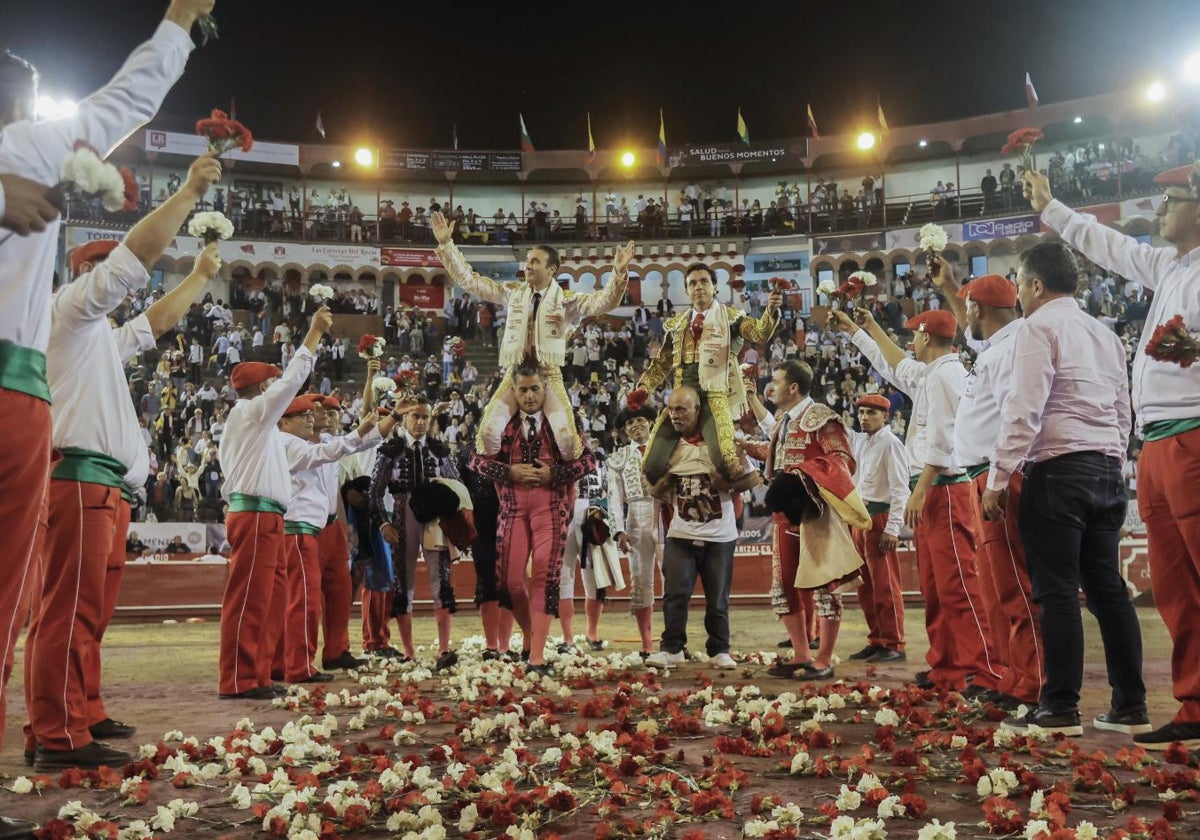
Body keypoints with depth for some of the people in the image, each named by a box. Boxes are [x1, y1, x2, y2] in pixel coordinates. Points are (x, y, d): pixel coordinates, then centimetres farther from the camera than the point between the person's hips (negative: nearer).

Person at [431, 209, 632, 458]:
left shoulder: (567, 300, 1)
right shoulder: (512, 293, 7)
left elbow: (603, 301, -12)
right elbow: (469, 280, 8)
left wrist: (619, 274, -30)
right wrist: (446, 244, 2)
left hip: (549, 375, -2)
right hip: (514, 374, 2)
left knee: (567, 435, -19)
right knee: (488, 430, -14)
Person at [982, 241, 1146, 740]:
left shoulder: (1039, 327, -5)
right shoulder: (1105, 334, 20)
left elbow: (1024, 410, -15)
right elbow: (1123, 412, 20)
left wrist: (998, 478, -14)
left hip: (1058, 472, -8)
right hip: (1107, 472, 8)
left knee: (1057, 590, -6)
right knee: (1106, 586, 10)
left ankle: (1060, 710, -3)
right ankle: (1130, 706, 13)